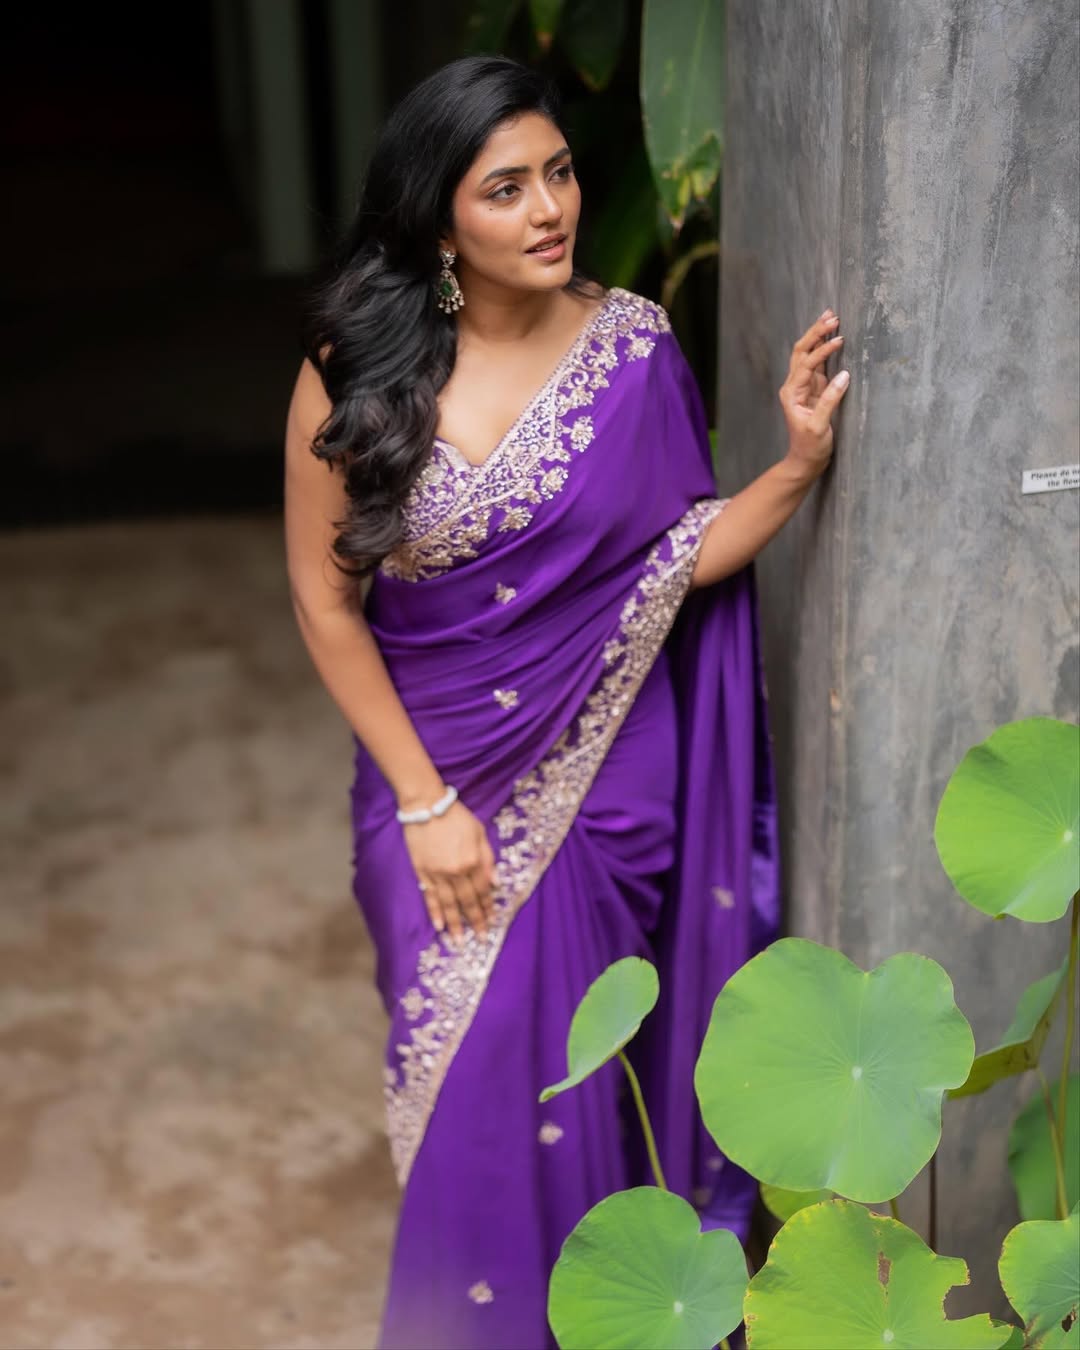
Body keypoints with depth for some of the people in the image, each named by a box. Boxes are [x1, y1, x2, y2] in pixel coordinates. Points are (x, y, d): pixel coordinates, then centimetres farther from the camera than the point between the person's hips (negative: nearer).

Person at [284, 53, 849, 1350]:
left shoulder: (633, 348, -9)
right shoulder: (356, 372, -13)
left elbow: (678, 561, -6)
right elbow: (325, 602, -8)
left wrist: (797, 462, -20)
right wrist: (426, 804, -9)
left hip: (602, 778, 1)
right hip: (438, 772, 0)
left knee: (584, 1067, 13)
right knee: (470, 1069, 12)